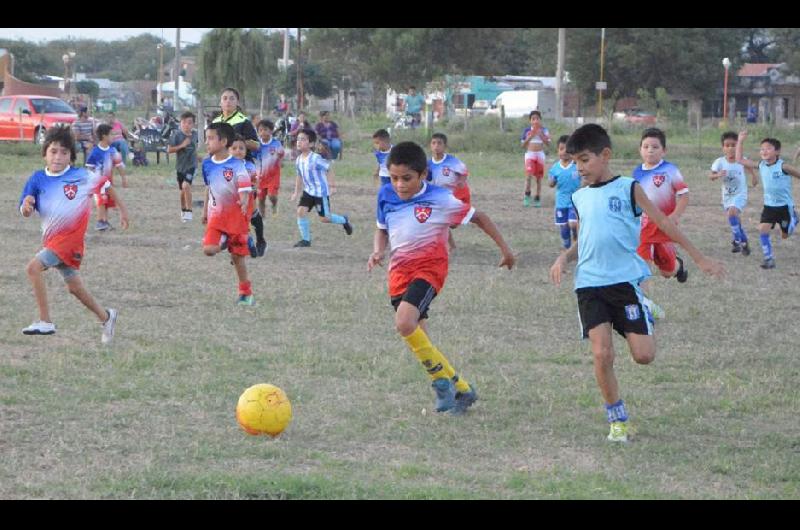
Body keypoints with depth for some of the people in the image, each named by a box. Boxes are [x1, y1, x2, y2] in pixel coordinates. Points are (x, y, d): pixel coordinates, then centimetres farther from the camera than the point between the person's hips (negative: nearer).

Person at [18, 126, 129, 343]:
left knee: (34, 267, -22)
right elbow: (25, 212, -4)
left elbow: (105, 184, 7)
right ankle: (106, 317, 38)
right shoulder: (38, 180, -2)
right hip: (51, 239, 6)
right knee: (73, 287, 17)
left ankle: (45, 322, -19)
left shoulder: (82, 176, -10)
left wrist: (122, 209, 16)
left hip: (71, 237, -6)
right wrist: (26, 206, -28)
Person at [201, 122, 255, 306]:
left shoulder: (236, 165, -14)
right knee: (208, 249, -18)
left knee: (238, 256, 3)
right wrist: (205, 210, 23)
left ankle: (246, 293, 17)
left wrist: (244, 202, -39)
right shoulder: (207, 164, 3)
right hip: (216, 215, 4)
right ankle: (223, 241, 16)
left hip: (235, 215, -4)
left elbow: (245, 188, -18)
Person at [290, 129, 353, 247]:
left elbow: (329, 170, -13)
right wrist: (296, 192, 13)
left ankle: (344, 221, 31)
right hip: (308, 191, 6)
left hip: (321, 192, -6)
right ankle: (305, 239, 1)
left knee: (324, 218, 1)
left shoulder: (316, 159, -22)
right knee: (301, 211, -9)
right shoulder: (298, 160, -1)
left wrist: (332, 186, -13)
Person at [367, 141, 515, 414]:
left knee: (405, 323, -29)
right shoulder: (386, 196, 2)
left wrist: (504, 248, 6)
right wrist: (378, 251, -1)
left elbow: (478, 217, 0)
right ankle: (461, 389, 19)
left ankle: (441, 379, -12)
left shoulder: (440, 199, -11)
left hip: (429, 266, -6)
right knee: (419, 340, 4)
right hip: (399, 271, 6)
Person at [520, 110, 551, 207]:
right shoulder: (527, 130, 1)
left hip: (540, 154, 1)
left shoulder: (543, 130, 2)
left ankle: (537, 198, 12)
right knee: (528, 175, -17)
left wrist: (540, 134, -14)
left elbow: (548, 143, -4)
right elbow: (523, 145, 2)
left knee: (539, 177, 5)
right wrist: (530, 136, -13)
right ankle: (527, 195, -3)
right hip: (530, 154, -1)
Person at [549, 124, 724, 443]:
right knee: (602, 355, -11)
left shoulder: (628, 189, 0)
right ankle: (617, 421, 5)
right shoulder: (580, 197, 13)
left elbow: (664, 223, 3)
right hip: (590, 284, 3)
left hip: (625, 281, -3)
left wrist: (699, 259, 3)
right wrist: (564, 258, 2)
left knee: (644, 355, -7)